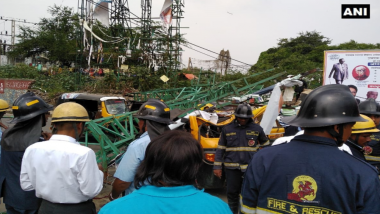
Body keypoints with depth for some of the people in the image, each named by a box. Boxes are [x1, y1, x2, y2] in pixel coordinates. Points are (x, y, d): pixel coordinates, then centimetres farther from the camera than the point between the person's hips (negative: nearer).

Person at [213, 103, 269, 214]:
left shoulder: (257, 129, 3)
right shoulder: (227, 129, 4)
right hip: (232, 167, 1)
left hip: (251, 167, -1)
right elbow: (220, 148, 7)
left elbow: (266, 146, 14)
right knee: (232, 193, 10)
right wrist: (217, 166, 3)